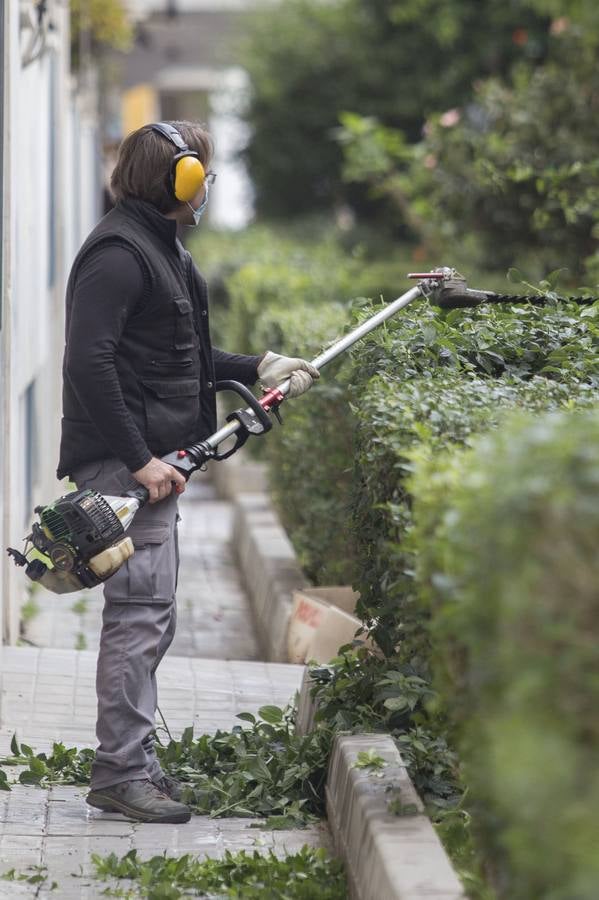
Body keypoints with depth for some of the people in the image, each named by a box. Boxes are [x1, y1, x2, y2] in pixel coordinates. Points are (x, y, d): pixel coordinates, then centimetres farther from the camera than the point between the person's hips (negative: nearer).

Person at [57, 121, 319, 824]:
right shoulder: (118, 252, -14)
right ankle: (120, 773, -4)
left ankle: (132, 761, 21)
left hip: (151, 461, 11)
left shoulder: (159, 248, 20)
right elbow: (88, 363, -22)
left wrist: (258, 368, 22)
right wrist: (139, 458, -24)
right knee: (140, 613, -9)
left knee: (149, 616, 13)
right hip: (123, 465, -11)